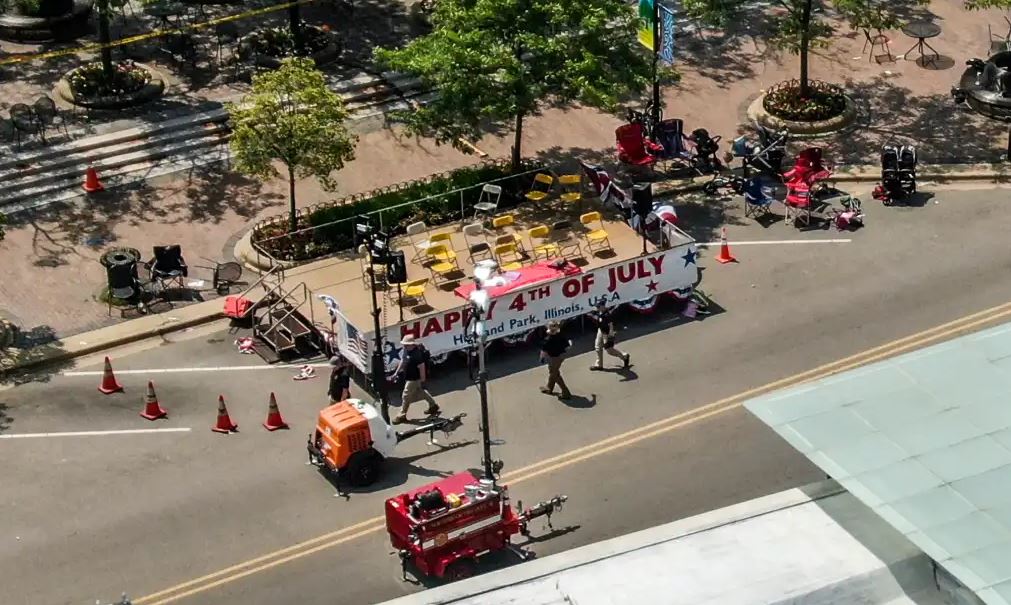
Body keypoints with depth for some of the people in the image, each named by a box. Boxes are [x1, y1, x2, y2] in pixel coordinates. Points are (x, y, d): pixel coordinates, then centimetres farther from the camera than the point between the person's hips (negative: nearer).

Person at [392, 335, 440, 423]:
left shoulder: (417, 354, -30)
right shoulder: (407, 350, -1)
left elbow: (422, 367, -26)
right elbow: (402, 361, 13)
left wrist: (423, 380, -21)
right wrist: (396, 373, 16)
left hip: (414, 379, -9)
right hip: (408, 378, 9)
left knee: (406, 397, 1)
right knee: (420, 392, 24)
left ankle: (402, 415, 15)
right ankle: (433, 405, 41)